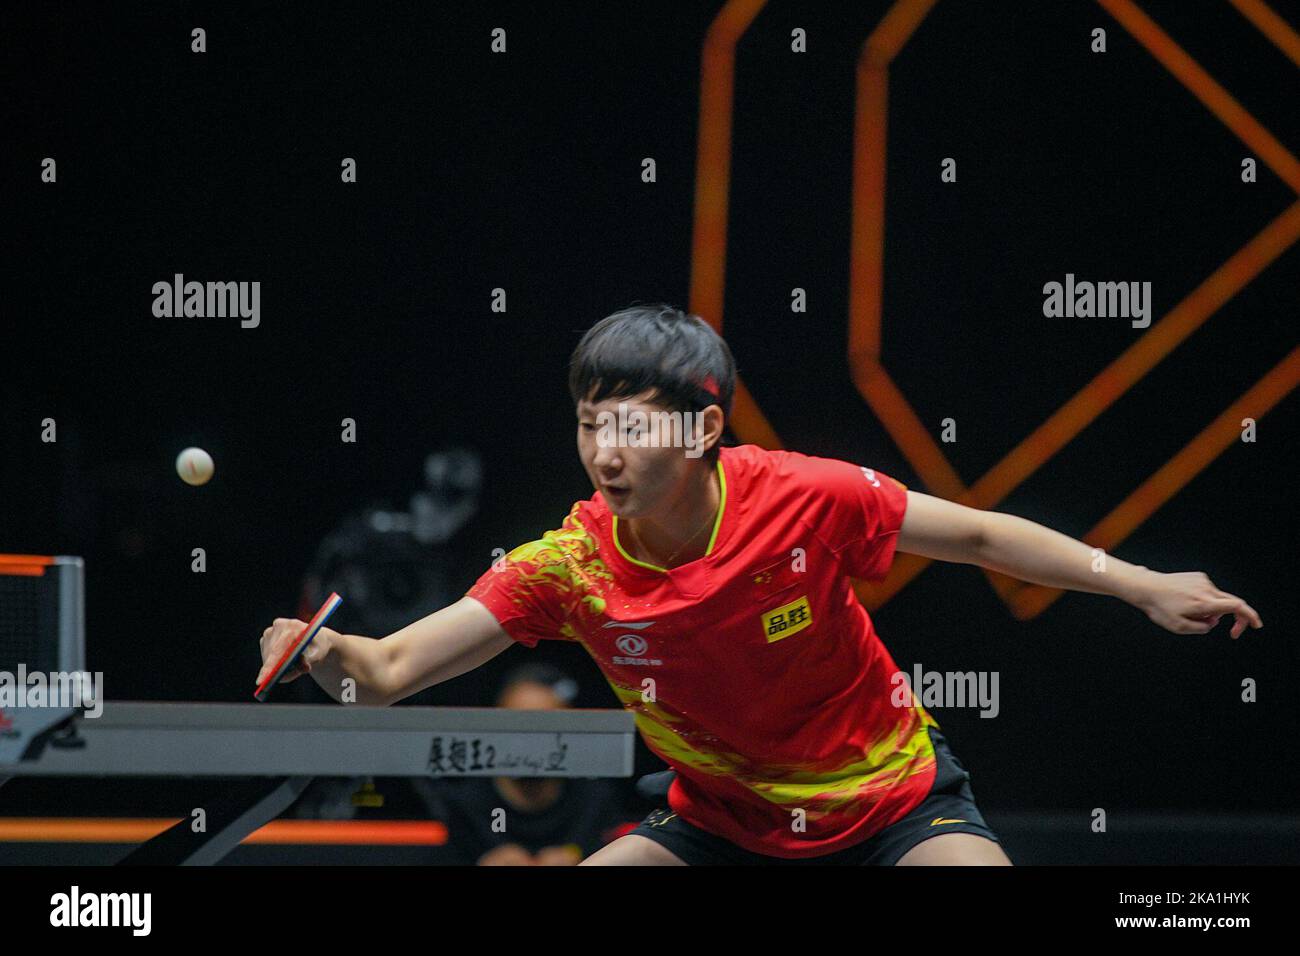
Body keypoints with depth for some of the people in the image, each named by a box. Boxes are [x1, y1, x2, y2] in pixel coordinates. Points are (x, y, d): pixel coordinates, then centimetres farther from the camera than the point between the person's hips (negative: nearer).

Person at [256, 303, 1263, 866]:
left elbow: (979, 534, -11)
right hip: (718, 819, 3)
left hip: (892, 800, -2)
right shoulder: (568, 566, -20)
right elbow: (395, 666, -23)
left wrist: (1144, 586, -12)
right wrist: (333, 657, -46)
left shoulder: (804, 499, -25)